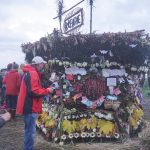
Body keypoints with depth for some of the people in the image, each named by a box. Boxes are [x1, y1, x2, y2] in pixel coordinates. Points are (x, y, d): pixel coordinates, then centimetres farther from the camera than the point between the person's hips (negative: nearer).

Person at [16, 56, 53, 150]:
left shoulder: (29, 72, 17)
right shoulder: (33, 73, -16)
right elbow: (33, 91, -25)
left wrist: (44, 91, 7)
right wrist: (47, 91, -13)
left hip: (29, 106, 11)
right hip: (31, 107, -11)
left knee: (29, 130, 19)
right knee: (31, 131, -4)